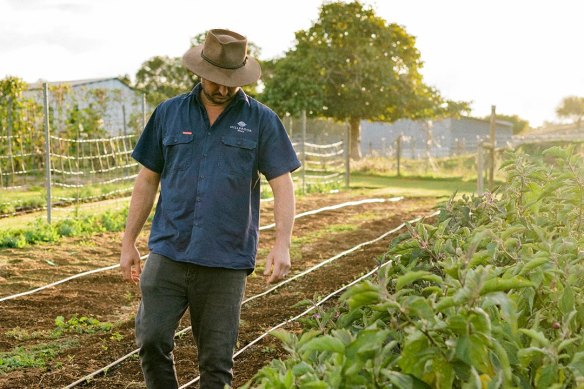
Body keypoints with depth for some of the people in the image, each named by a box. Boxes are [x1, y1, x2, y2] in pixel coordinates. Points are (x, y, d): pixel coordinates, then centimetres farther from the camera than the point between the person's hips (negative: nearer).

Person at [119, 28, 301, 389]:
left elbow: (283, 184, -2)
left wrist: (283, 244, -14)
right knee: (152, 339, -3)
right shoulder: (168, 114, 7)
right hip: (168, 252, 2)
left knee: (217, 359, 5)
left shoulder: (261, 121, 2)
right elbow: (148, 180, 12)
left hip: (226, 260, -1)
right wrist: (129, 242, 10)